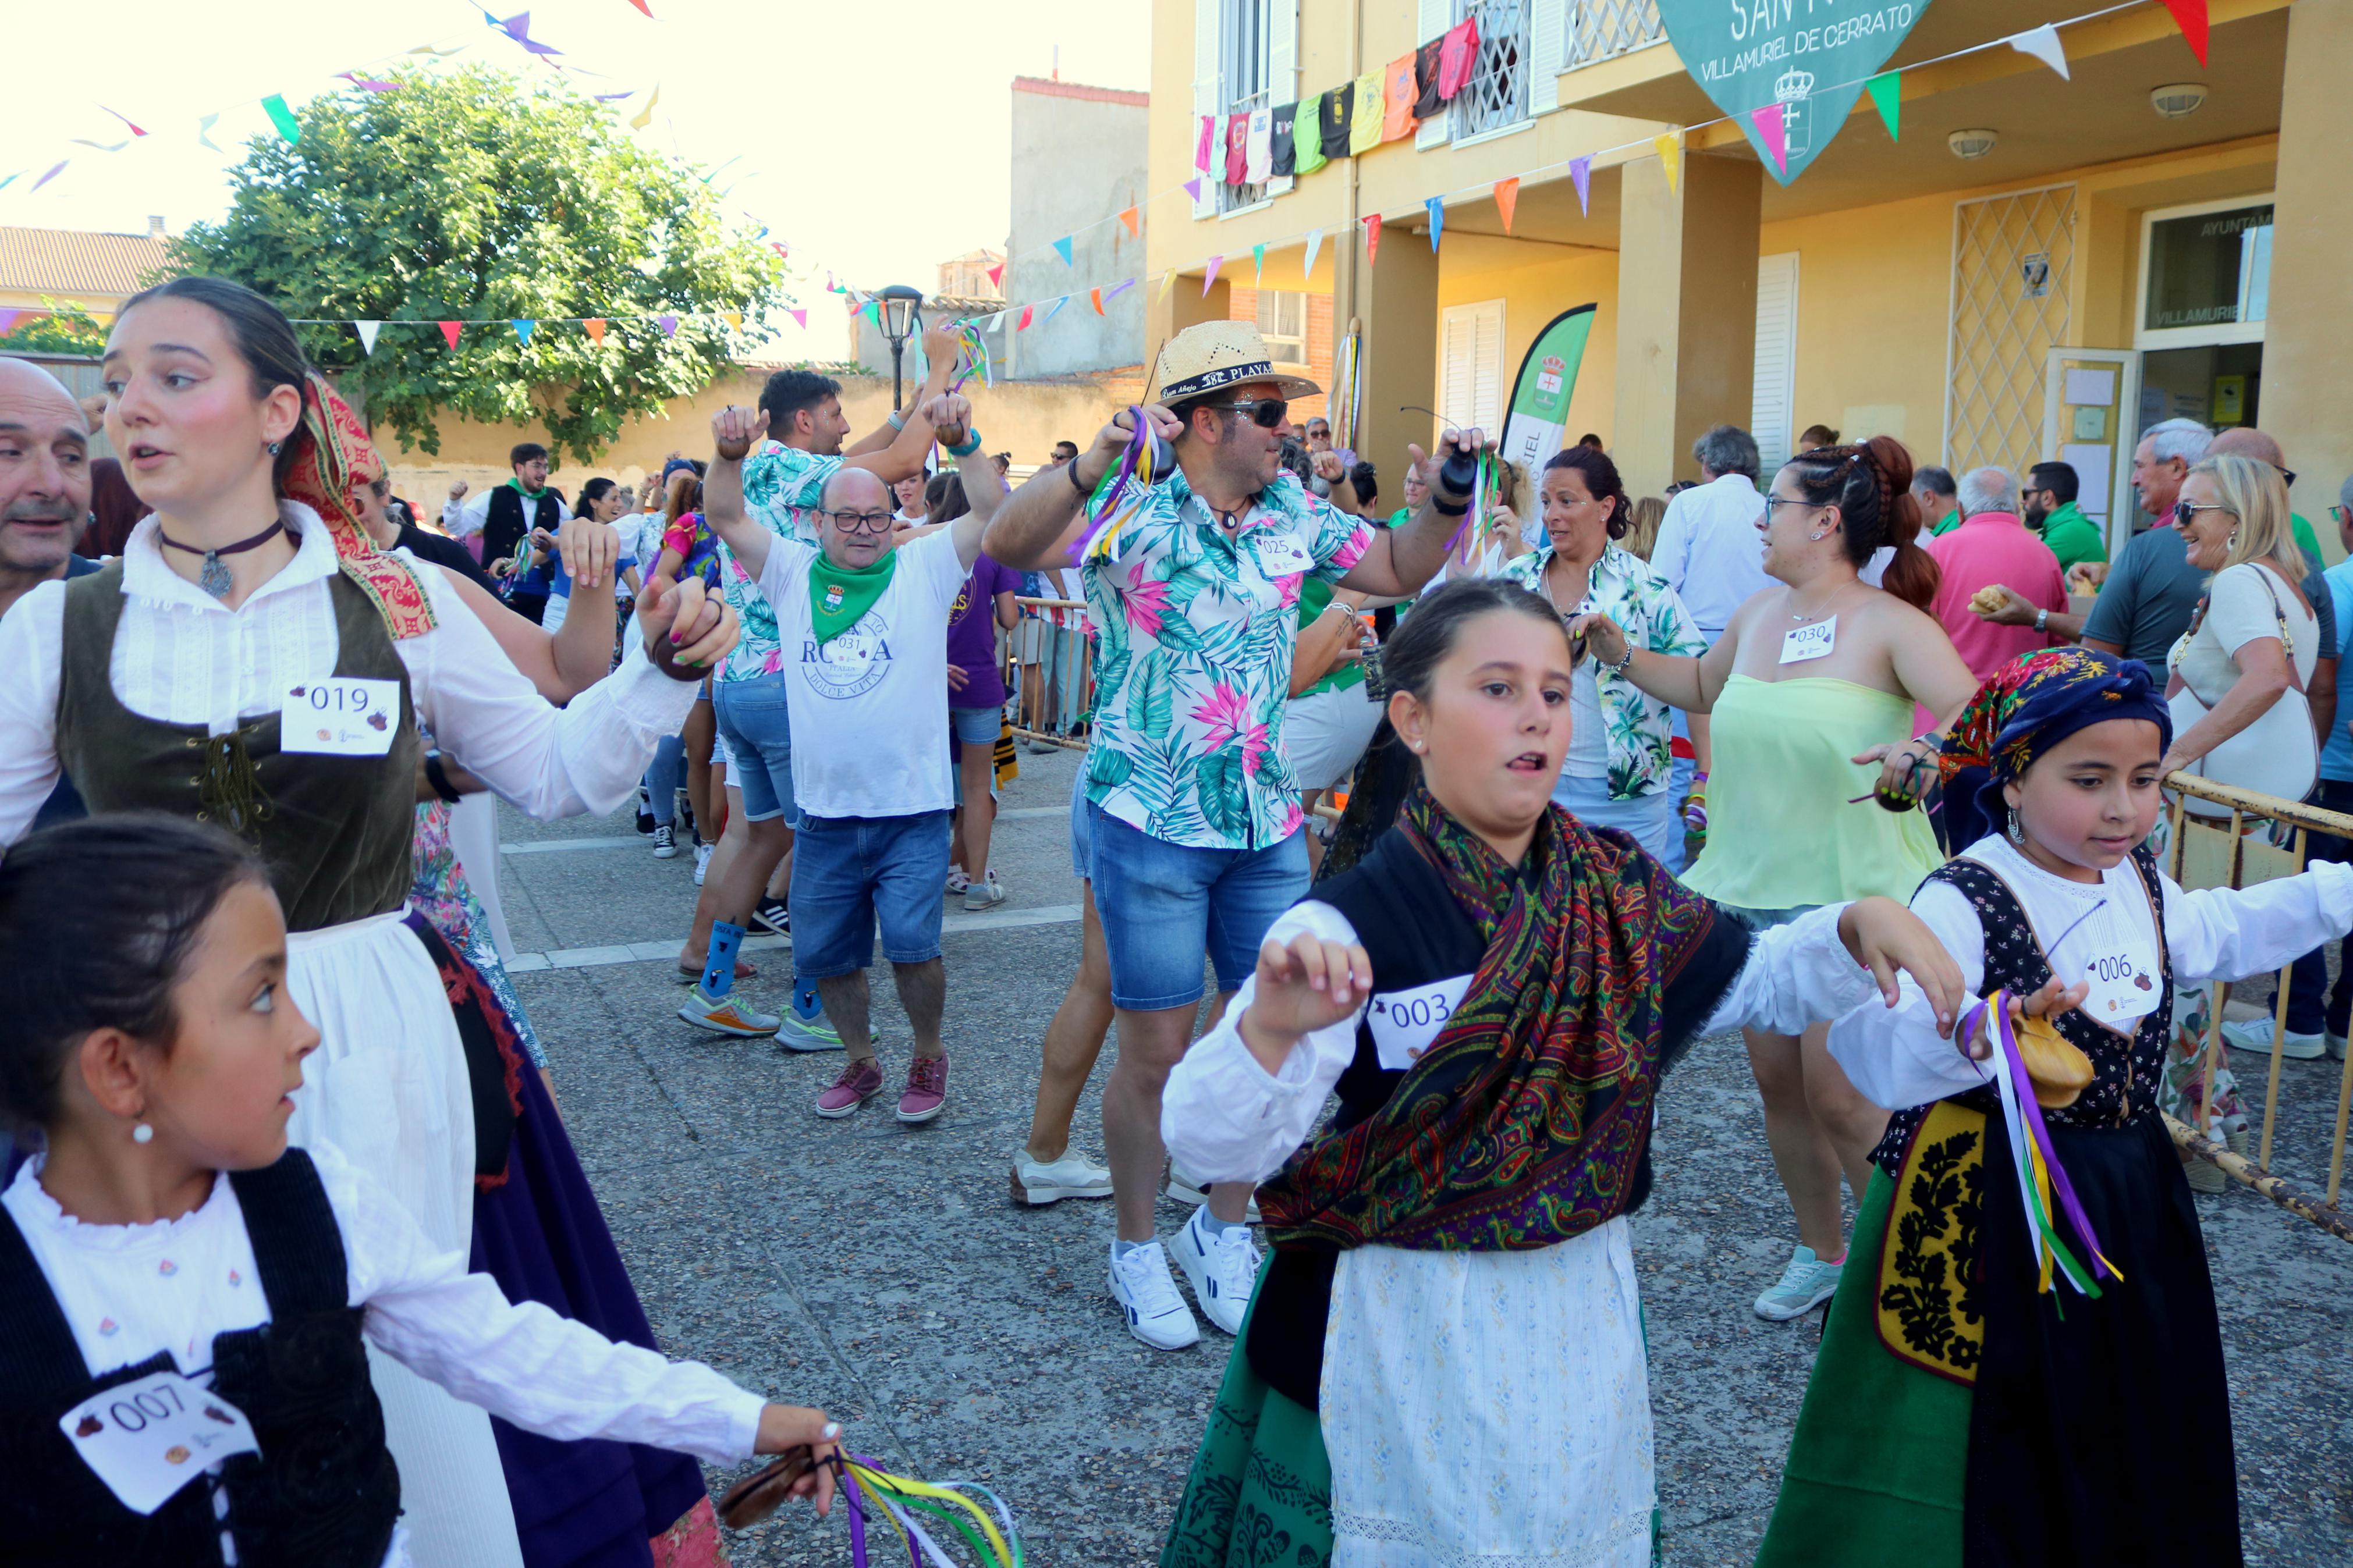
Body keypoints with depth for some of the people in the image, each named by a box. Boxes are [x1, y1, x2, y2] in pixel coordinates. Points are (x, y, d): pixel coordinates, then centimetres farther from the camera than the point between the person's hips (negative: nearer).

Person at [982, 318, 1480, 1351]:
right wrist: (1091, 465, -44)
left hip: (1268, 826, 6)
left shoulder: (1293, 515, 6)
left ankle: (1222, 1228, 34)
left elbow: (1400, 571, 16)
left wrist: (1446, 499, -2)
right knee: (1157, 1051, 4)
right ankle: (1136, 1249, 26)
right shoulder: (1132, 513, -12)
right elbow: (1007, 544, -29)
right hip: (1151, 825, -5)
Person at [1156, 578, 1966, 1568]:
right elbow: (1215, 1144, -25)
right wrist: (1271, 1028, -45)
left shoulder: (1620, 892, -1)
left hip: (1582, 1316, 5)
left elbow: (1756, 981, 15)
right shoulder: (1352, 923, -19)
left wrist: (1858, 928, -4)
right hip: (1403, 1330, -5)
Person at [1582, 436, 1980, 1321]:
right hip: (1752, 890, 7)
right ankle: (1821, 1254, 32)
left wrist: (1920, 759, -41)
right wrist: (1620, 656, 15)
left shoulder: (1888, 624, -12)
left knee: (1840, 1097, -6)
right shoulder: (1756, 616, 7)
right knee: (1777, 1084, 13)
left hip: (1852, 893, -6)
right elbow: (1702, 688, 25)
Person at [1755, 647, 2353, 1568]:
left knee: (2123, 1414, 21)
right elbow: (1870, 1047, -35)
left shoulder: (2138, 880, 3)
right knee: (1982, 1443, 4)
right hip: (1985, 1211, -7)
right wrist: (1973, 1038, -53)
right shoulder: (1962, 904, -24)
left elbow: (2212, 937, 27)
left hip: (2127, 1191, 8)